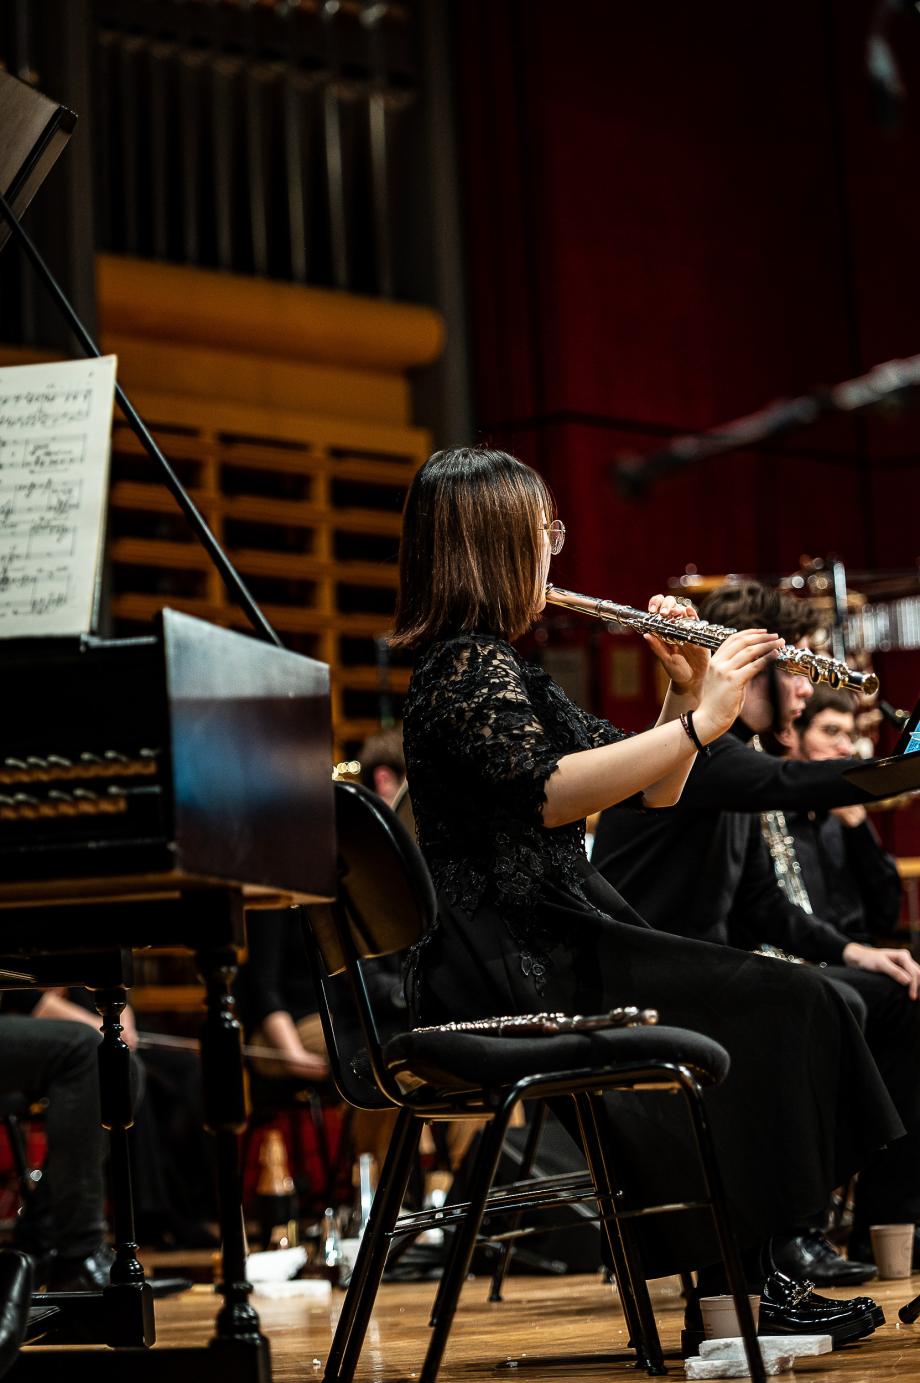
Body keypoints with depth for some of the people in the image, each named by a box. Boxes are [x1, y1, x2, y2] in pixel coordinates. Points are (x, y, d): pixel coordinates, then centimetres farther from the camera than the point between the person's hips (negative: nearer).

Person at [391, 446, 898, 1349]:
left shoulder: (503, 667, 22)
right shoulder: (463, 665, -8)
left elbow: (650, 794, 22)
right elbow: (552, 791, -27)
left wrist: (686, 690, 6)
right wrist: (701, 720, -21)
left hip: (549, 947, 10)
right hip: (514, 969, -10)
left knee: (792, 1001, 0)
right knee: (780, 1009, -14)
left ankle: (740, 1279, -2)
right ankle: (742, 1284, -6)